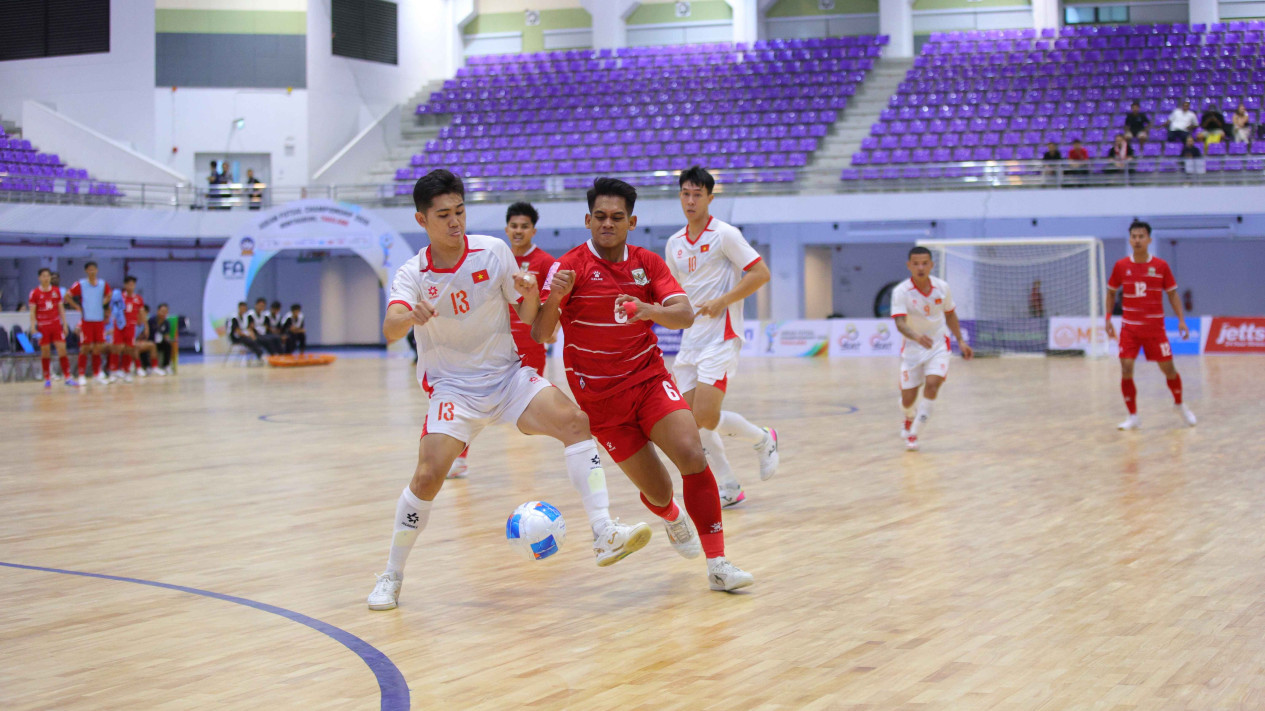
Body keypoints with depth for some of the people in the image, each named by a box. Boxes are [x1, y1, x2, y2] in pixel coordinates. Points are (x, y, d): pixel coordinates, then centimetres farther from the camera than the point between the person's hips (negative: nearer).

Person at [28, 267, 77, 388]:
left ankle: (67, 377, -5)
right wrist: (33, 328, -10)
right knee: (45, 352, 2)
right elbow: (32, 312, -2)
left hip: (56, 324, 2)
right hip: (42, 326, -2)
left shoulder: (57, 291, 6)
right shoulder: (35, 293, -2)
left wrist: (65, 324, 6)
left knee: (62, 349, -6)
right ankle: (47, 379, 10)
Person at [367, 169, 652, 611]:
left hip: (507, 375, 2)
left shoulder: (494, 252, -6)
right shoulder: (413, 274, -9)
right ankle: (391, 578, 2)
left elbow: (526, 319, 1)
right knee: (428, 476, -18)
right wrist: (409, 317, -51)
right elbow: (390, 330, -28)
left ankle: (604, 537, -25)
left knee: (574, 422, -22)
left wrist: (531, 296, -23)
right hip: (452, 387, -2)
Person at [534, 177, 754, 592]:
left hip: (650, 379, 3)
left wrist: (651, 310, -32)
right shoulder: (569, 267, -10)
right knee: (657, 490, 0)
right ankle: (672, 518, 40)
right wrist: (553, 299, -38)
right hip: (600, 397, -2)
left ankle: (718, 565, -12)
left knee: (692, 457, -20)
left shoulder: (648, 263, 1)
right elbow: (540, 335, -17)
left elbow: (685, 315, -10)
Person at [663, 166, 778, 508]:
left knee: (706, 416, -16)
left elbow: (761, 273, -11)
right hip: (690, 339, 7)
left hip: (721, 337, -7)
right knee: (691, 421, 1)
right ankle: (728, 487, 14)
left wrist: (722, 302, -17)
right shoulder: (675, 243, 13)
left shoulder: (725, 235, -7)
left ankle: (763, 439, 12)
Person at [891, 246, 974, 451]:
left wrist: (960, 341, 11)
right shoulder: (901, 292, -17)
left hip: (938, 344, 1)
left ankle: (914, 433, -11)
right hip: (912, 348, -1)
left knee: (932, 383, -24)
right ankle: (909, 419, 41)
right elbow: (900, 323, -28)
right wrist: (917, 337, -47)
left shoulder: (942, 287, -6)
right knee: (908, 399, 1)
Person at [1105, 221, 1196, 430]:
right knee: (1126, 370, -10)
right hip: (1129, 327, 1)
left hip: (1155, 328, 0)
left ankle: (1180, 405, 31)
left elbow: (1172, 294, 4)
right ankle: (1132, 416, 3)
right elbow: (1111, 293, 12)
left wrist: (1181, 320, -4)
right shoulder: (1121, 266, 0)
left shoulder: (1161, 266, -2)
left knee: (1168, 369, 4)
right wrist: (1108, 319, 5)